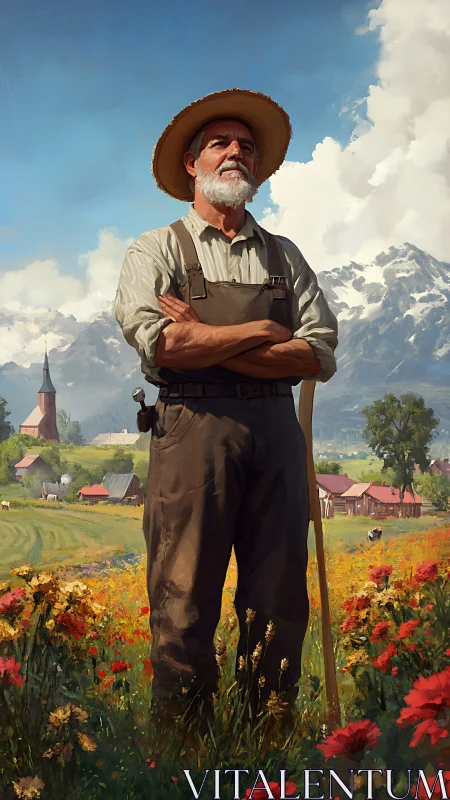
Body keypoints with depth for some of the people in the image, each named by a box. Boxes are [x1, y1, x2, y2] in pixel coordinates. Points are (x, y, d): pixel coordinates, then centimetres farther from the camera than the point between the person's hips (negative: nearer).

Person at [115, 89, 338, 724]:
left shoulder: (284, 255, 19)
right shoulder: (158, 249, 11)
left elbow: (321, 356, 4)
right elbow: (157, 339, -9)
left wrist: (208, 341, -6)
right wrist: (261, 331, -2)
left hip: (277, 429, 3)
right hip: (193, 427, -3)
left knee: (279, 602, 5)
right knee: (184, 603, -3)